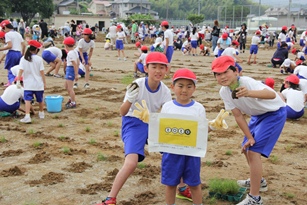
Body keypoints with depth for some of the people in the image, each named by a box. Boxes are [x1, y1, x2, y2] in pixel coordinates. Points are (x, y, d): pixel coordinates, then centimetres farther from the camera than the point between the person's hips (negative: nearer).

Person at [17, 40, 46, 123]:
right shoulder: (39, 59, -7)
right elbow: (42, 72, -5)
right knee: (40, 99, 19)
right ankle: (41, 113, 38)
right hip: (38, 84, 1)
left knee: (27, 100, -9)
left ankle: (27, 116, -24)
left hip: (28, 84, -1)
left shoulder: (23, 59, -4)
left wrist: (18, 81, -10)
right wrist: (44, 82, 3)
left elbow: (21, 70, -11)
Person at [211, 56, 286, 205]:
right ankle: (258, 181, 43)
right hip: (258, 115, 8)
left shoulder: (246, 82, -35)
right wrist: (249, 137, -12)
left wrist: (249, 93, -71)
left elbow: (272, 94, -53)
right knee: (246, 148, 18)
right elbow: (238, 116, -7)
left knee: (253, 151, -17)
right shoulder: (224, 92, -13)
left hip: (275, 113, -8)